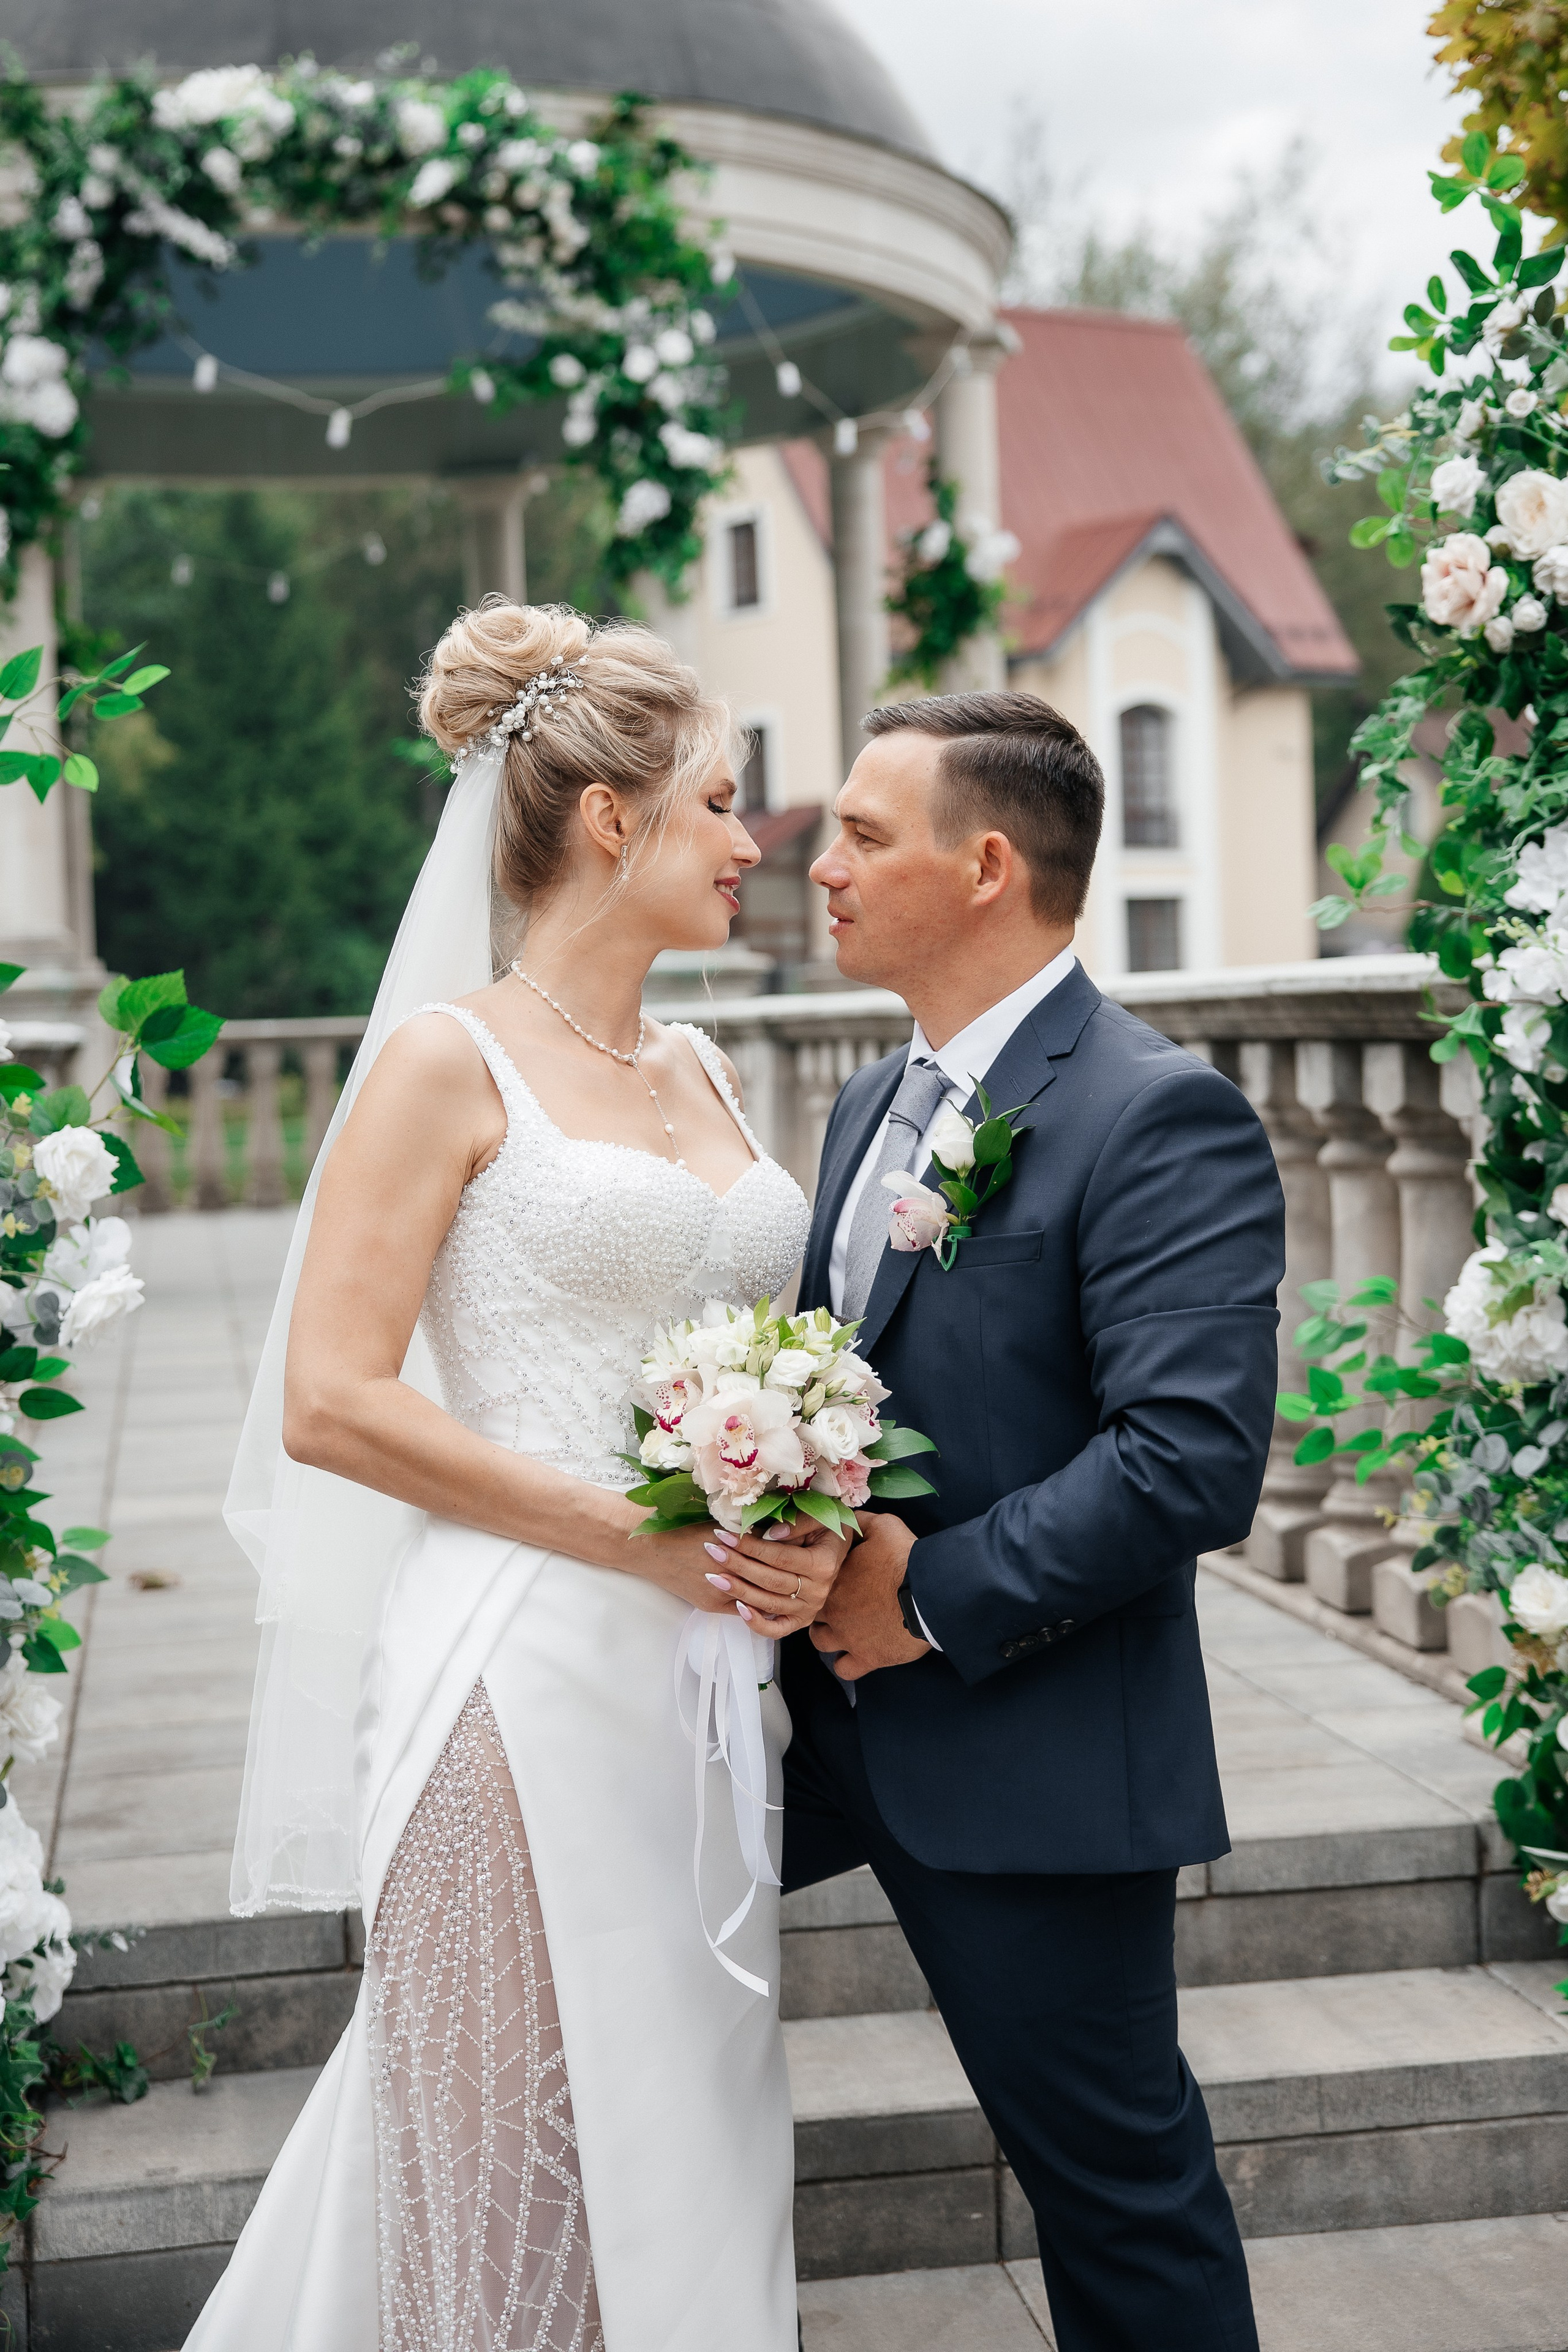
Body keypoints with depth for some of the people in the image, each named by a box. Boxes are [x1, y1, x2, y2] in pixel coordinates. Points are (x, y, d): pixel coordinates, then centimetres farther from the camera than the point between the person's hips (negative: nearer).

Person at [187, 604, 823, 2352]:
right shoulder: (451, 1058, -6)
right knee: (527, 2191, 2)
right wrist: (642, 1540, -16)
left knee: (696, 2163, 14)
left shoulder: (703, 1076, 15)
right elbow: (331, 1403, -13)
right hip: (529, 1682, -7)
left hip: (707, 1687, 7)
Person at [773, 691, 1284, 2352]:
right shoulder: (875, 1105, 12)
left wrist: (934, 1599, -19)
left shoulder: (1160, 1118, -17)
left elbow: (1194, 1460, -25)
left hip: (1031, 1756, -8)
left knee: (1117, 2177, 5)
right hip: (835, 1711, 9)